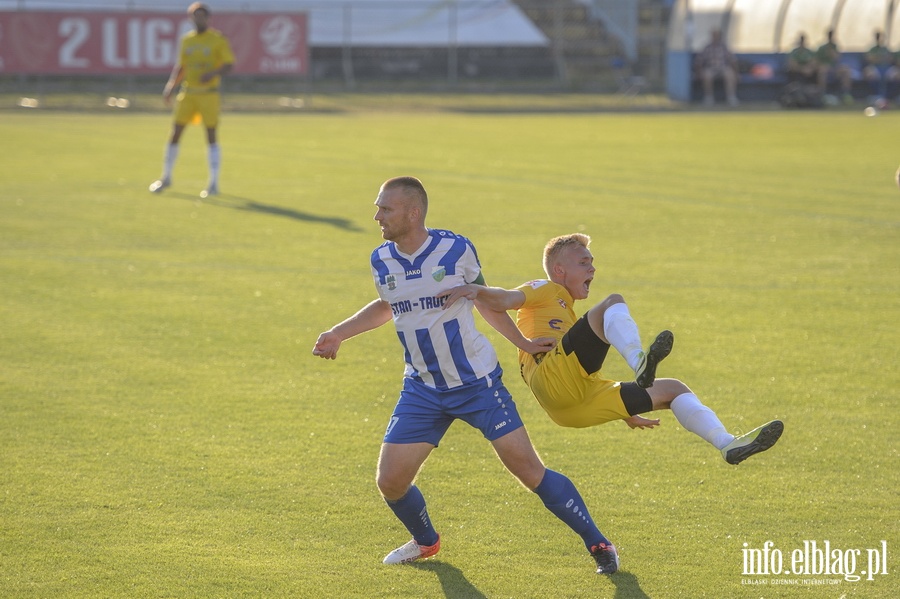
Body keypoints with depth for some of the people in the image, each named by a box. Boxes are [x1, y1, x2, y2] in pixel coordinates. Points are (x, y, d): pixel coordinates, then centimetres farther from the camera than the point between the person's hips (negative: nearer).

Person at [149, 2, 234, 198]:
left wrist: (213, 73, -26)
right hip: (188, 94, 4)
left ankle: (214, 183, 3)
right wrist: (170, 86, 5)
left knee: (211, 136, -4)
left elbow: (229, 65, -8)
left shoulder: (218, 39, -3)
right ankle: (166, 177, 15)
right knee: (175, 133, 1)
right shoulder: (187, 40, 10)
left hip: (208, 94, -4)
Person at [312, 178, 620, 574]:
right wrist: (338, 333, 12)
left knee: (527, 468, -8)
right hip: (422, 390, 4)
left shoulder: (456, 249, -13)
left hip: (477, 382, -4)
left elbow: (483, 299, 6)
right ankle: (425, 541, 28)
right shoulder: (381, 261, -3)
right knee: (390, 481, -3)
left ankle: (597, 544, 4)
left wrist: (522, 342, 8)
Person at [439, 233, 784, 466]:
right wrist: (476, 291, -27)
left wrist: (625, 411, 40)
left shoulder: (567, 313, 39)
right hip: (553, 375, -8)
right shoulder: (543, 292, 15)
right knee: (614, 303, -21)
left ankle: (728, 445, -6)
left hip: (575, 407, 8)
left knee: (672, 389, 10)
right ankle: (641, 363, -49)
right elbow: (505, 300, -6)